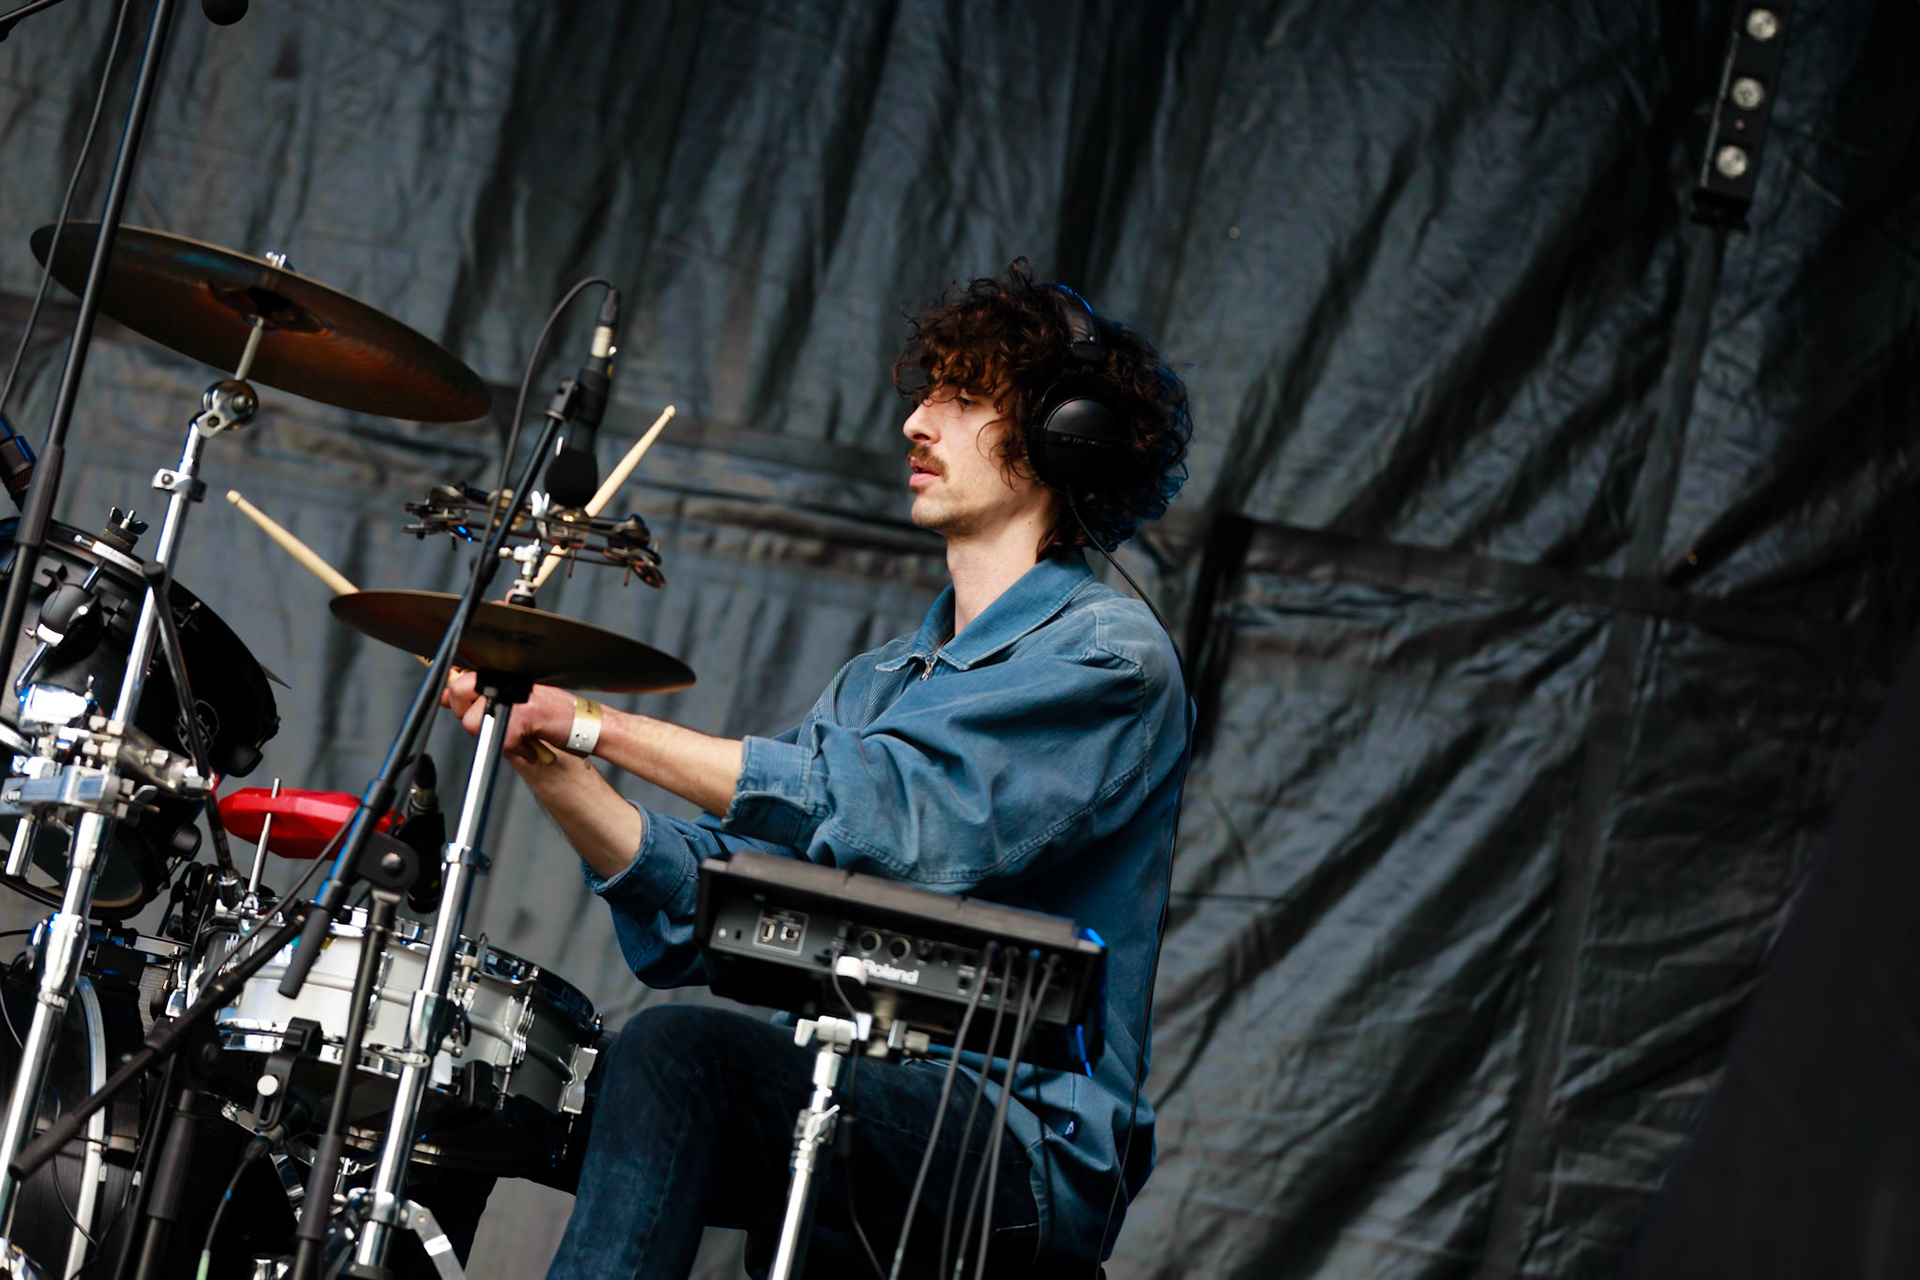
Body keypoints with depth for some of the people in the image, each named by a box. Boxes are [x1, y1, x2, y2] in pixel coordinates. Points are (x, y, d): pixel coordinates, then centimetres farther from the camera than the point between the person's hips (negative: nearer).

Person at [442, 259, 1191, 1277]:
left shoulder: (1110, 656, -6)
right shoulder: (880, 683, 21)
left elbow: (890, 817, -22)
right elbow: (701, 907, 12)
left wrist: (601, 725, -18)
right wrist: (546, 761, -4)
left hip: (1029, 1158, -8)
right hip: (839, 1099, 8)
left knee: (678, 1049, -31)